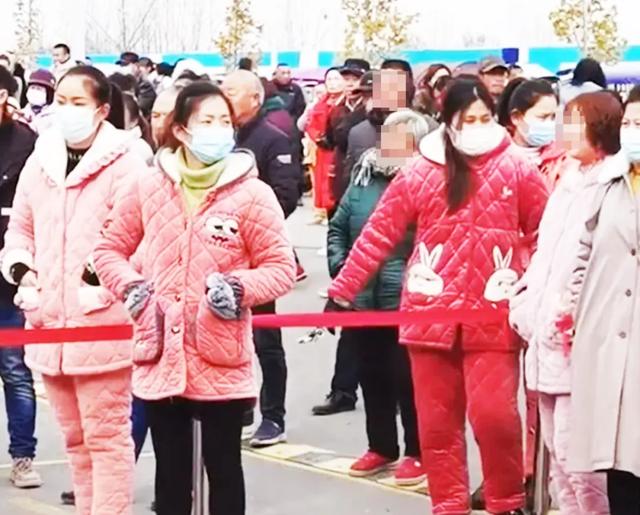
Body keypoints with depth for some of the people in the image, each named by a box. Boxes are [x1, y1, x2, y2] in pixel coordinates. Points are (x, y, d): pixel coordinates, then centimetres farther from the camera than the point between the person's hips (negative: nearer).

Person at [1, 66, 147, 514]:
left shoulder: (123, 164, -9)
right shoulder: (40, 161, 10)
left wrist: (100, 274, -25)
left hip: (101, 322, -7)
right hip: (49, 322, 7)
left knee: (106, 435, -2)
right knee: (75, 437, 17)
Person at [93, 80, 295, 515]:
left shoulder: (252, 193, -5)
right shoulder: (149, 190, 3)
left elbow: (282, 268, -2)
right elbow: (110, 249, 14)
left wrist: (238, 288, -19)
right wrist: (131, 287, -5)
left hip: (223, 360, -2)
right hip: (160, 356, 3)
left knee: (224, 467, 8)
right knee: (171, 471, 13)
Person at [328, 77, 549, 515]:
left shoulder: (516, 170, 1)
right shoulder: (421, 173, 4)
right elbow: (378, 235, 5)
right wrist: (342, 291, 4)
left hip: (493, 318, -2)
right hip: (432, 315, 2)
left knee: (494, 415, -10)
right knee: (437, 422, 7)